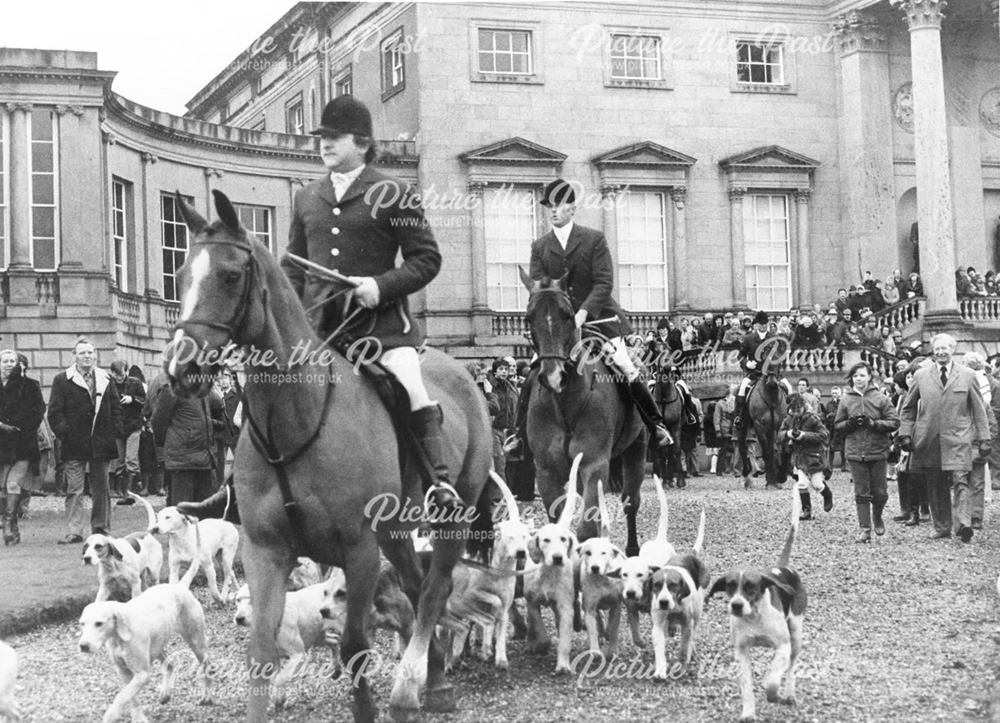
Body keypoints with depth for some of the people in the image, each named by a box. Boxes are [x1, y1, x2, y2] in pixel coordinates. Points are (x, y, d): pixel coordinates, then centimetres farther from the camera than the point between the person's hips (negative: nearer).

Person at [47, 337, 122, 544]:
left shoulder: (106, 380, 11)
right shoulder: (62, 380, 1)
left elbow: (116, 408, 13)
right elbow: (55, 412, -1)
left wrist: (114, 432, 2)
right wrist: (63, 432, -11)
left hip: (101, 443, 3)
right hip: (74, 445, -3)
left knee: (101, 489, 9)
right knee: (74, 490, -4)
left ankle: (101, 528, 17)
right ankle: (74, 532, -4)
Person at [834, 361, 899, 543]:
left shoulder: (880, 399, 0)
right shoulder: (846, 400, 5)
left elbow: (894, 422, -2)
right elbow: (837, 425, 10)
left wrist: (874, 423, -14)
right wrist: (850, 423, -10)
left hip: (878, 452, -1)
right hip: (855, 453, 1)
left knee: (879, 492, 3)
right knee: (861, 493, 0)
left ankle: (877, 517, 32)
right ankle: (865, 529, 4)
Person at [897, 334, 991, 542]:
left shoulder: (967, 375, 6)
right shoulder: (921, 376, 9)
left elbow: (979, 410, 7)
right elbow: (908, 408, 15)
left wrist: (984, 439, 3)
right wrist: (906, 433, 5)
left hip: (958, 440, -2)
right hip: (929, 440, 2)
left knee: (960, 482, -15)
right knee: (935, 486, 4)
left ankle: (964, 525, -22)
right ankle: (942, 528, 11)